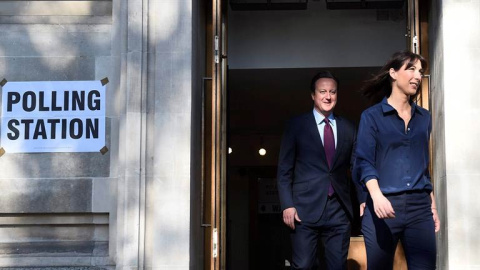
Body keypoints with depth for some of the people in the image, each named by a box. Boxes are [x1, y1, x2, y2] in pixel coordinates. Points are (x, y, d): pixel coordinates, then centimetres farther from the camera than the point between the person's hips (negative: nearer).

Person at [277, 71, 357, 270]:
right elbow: (284, 171, 2)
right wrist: (287, 205, -7)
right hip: (306, 209, -2)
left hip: (339, 210, 2)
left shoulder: (348, 129, 11)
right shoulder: (296, 125, 4)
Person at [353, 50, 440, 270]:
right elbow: (364, 162, -7)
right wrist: (377, 196, -24)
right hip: (384, 205, -3)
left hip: (420, 206, 3)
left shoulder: (424, 117, 15)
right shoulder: (372, 116, 3)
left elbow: (424, 164, 19)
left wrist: (433, 206, 14)